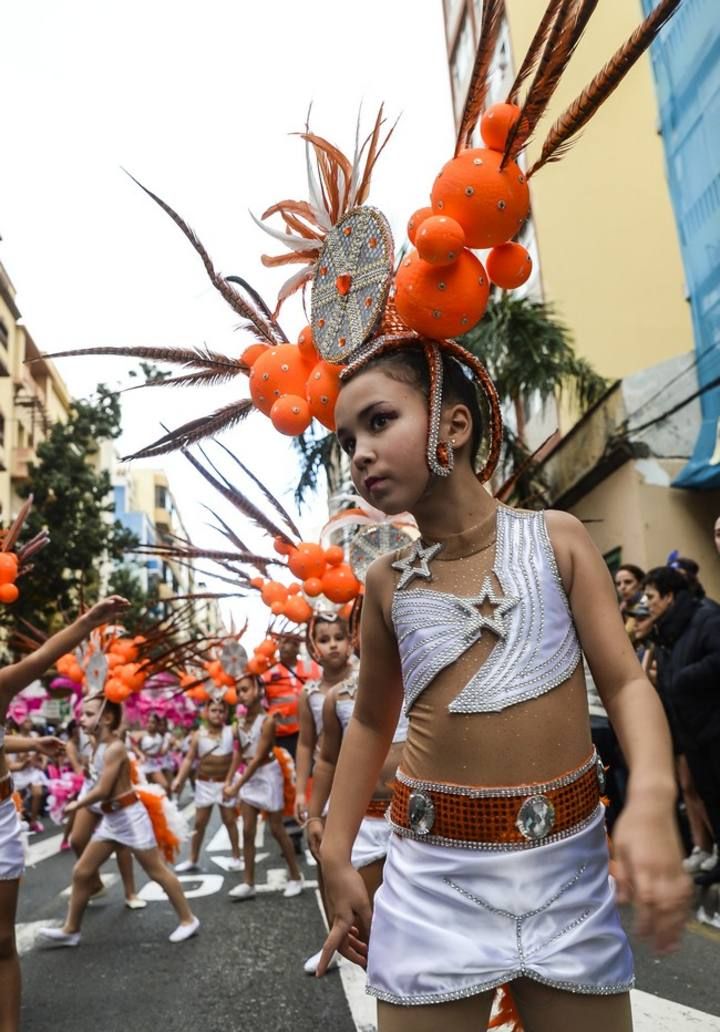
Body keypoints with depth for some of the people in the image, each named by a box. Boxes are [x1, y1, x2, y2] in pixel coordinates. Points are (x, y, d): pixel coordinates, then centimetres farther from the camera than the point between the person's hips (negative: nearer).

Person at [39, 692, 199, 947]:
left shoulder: (114, 748, -20)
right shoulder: (99, 745, 8)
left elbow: (103, 791, -22)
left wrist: (76, 804, -9)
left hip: (129, 816, -9)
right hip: (110, 818, 9)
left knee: (157, 871, 1)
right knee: (82, 871, 10)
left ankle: (188, 920, 13)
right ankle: (71, 930, 25)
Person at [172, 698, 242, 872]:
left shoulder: (231, 731, -7)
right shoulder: (198, 735, -7)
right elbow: (189, 759, -7)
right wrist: (179, 779, -15)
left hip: (225, 783, -1)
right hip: (204, 784, 1)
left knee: (229, 820, 8)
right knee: (199, 823, 10)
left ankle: (236, 858, 20)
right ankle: (192, 860, 23)